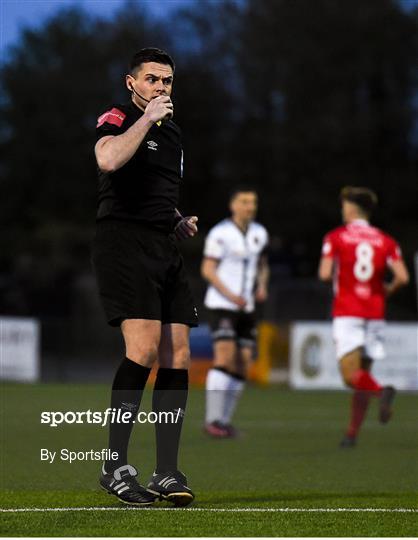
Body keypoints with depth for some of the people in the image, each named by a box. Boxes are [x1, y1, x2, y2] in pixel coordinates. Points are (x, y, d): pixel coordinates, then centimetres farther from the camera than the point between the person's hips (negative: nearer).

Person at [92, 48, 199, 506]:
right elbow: (108, 159, -25)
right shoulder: (117, 119, -2)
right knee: (144, 347, -21)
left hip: (164, 248, 8)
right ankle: (115, 467, -15)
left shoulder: (172, 133, 23)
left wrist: (179, 222, 17)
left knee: (177, 357, 0)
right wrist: (147, 118, -16)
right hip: (123, 241, -8)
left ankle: (166, 473, 4)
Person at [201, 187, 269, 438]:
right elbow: (208, 270, -12)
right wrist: (230, 295, -22)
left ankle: (225, 420, 11)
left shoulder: (259, 233, 8)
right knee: (225, 358, -19)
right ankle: (213, 419, -18)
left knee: (243, 366, 2)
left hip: (246, 308, 6)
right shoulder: (220, 233, -11)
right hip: (221, 305, -6)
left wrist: (262, 286, -1)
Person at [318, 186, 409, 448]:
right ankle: (353, 433, 12)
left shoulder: (336, 237, 0)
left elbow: (325, 274, -10)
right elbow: (402, 277, -5)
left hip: (347, 314, -4)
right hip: (375, 315, 4)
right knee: (363, 375, 12)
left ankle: (382, 391, -40)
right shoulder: (385, 240, 7)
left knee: (351, 375, -11)